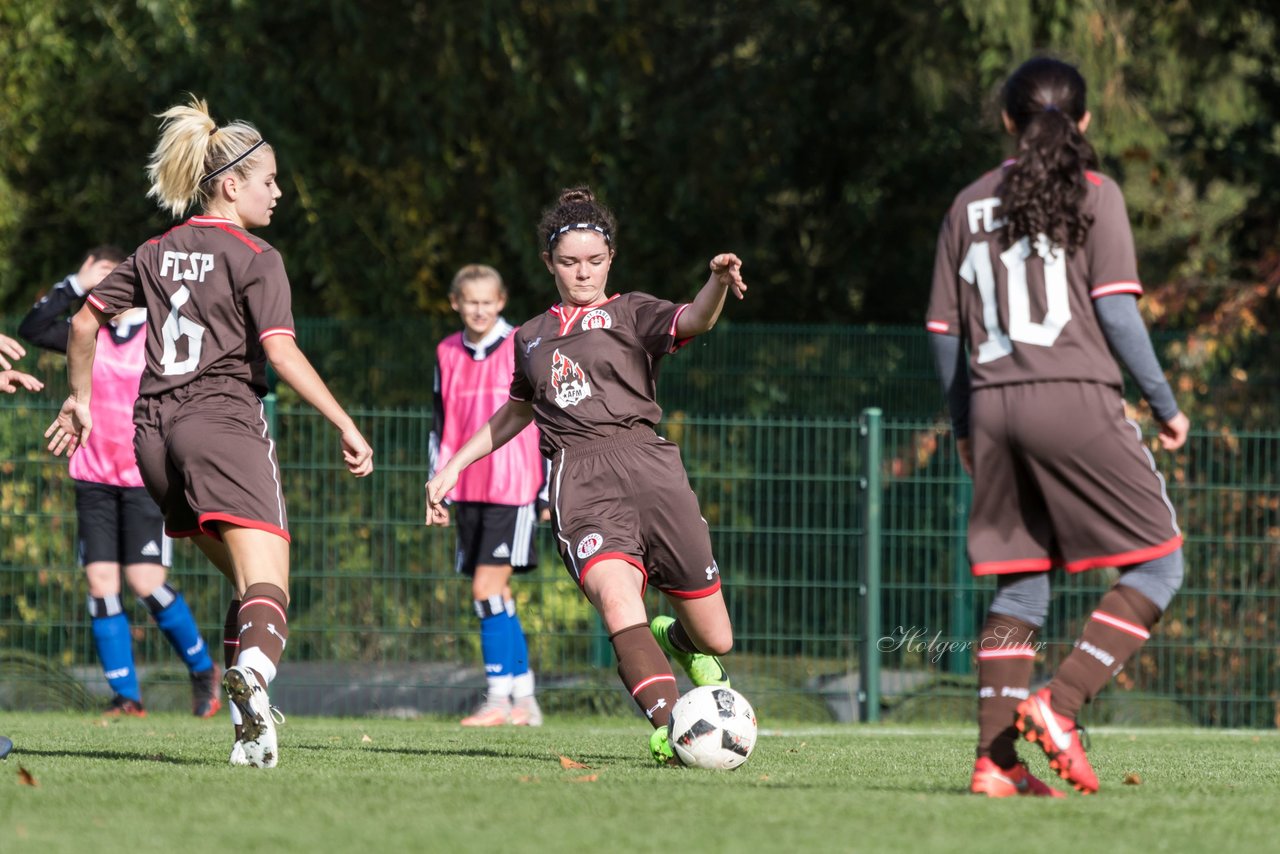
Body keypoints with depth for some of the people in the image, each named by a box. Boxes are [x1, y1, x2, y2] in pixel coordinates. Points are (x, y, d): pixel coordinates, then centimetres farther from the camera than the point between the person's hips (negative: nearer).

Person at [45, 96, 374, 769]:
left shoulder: (156, 254, 16)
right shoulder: (255, 259, -2)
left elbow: (86, 321, 18)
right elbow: (281, 353, -13)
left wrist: (79, 399, 30)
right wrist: (347, 428, -12)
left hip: (155, 433, 7)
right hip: (224, 422, -6)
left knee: (247, 582, 17)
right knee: (267, 590, -16)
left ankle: (248, 729, 5)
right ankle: (252, 673, -49)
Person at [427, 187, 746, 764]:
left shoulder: (630, 314, 13)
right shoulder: (532, 337, 24)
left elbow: (692, 321, -8)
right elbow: (516, 412, 41)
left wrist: (719, 283, -30)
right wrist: (453, 467, 38)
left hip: (645, 465, -1)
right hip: (578, 479, 1)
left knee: (714, 640, -1)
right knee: (617, 597, -31)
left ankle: (678, 641, 37)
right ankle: (668, 727, -41)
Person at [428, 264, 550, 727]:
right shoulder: (447, 354, 11)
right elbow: (441, 427, 18)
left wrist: (549, 490, -2)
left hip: (513, 490, -5)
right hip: (467, 492, 5)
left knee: (487, 589, -15)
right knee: (497, 598, 6)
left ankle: (498, 699, -12)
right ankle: (524, 700, 12)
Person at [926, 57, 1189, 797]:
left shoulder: (970, 207, 14)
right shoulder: (1093, 194, 0)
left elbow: (945, 330, 15)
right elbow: (1116, 309, -7)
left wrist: (965, 427, 25)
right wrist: (1165, 404, 0)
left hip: (994, 403, 5)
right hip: (1076, 400, -5)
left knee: (1021, 585, 11)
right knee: (1158, 563, 3)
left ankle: (996, 757, 3)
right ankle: (1060, 704, -14)